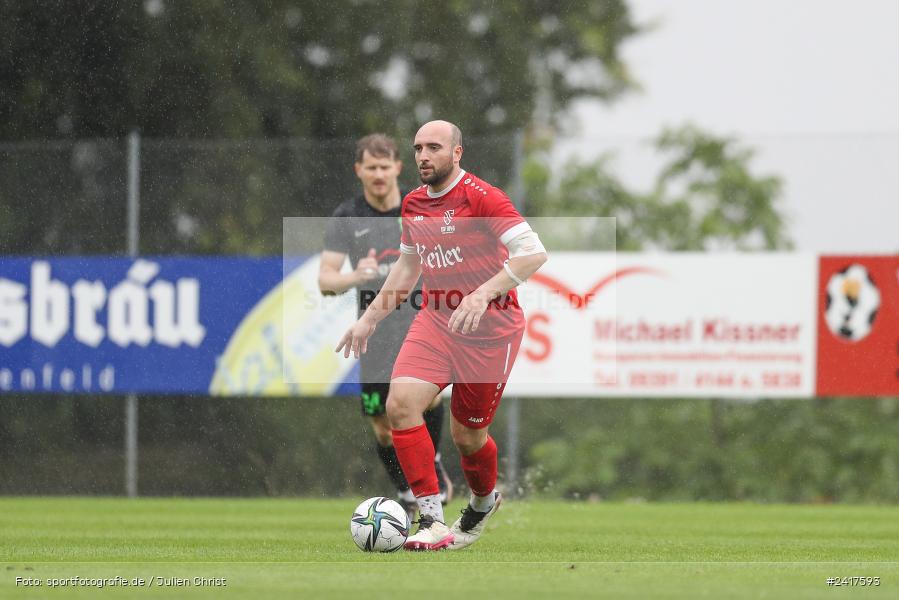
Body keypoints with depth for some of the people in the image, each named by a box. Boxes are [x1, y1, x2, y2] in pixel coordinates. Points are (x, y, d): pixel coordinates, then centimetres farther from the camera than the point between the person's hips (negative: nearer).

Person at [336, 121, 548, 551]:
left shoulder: (481, 197, -15)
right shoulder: (413, 204, 8)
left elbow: (533, 253, -22)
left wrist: (483, 294, -33)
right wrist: (371, 317, 22)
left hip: (489, 325, -6)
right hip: (436, 319, 6)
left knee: (467, 435, 3)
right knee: (400, 403, -18)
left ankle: (484, 500, 39)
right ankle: (432, 521, -17)